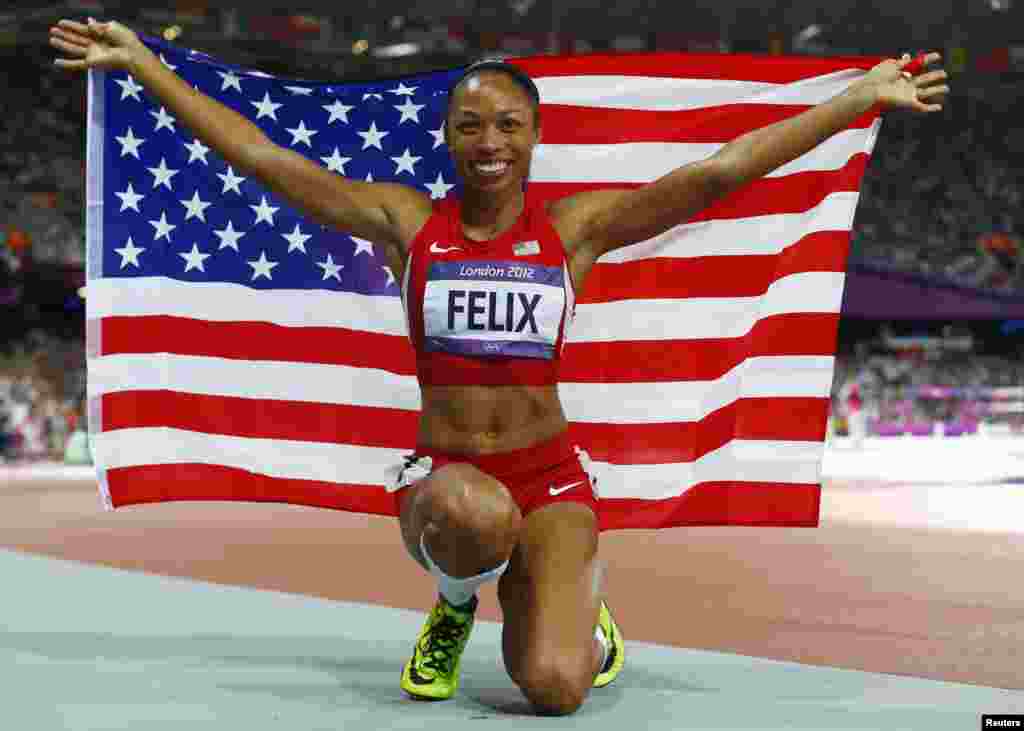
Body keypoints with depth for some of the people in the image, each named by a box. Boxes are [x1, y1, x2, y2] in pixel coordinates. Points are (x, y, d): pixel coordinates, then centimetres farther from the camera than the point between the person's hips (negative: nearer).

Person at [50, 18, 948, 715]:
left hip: (550, 480, 0)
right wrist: (142, 62, -3)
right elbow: (261, 156, -2)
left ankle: (576, 612, 20)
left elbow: (716, 173, -5)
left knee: (553, 689, -20)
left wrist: (861, 98, -10)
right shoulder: (406, 221, 0)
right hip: (442, 477, 0)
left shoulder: (576, 227, 0)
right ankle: (455, 603, 0)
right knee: (474, 513, -39)